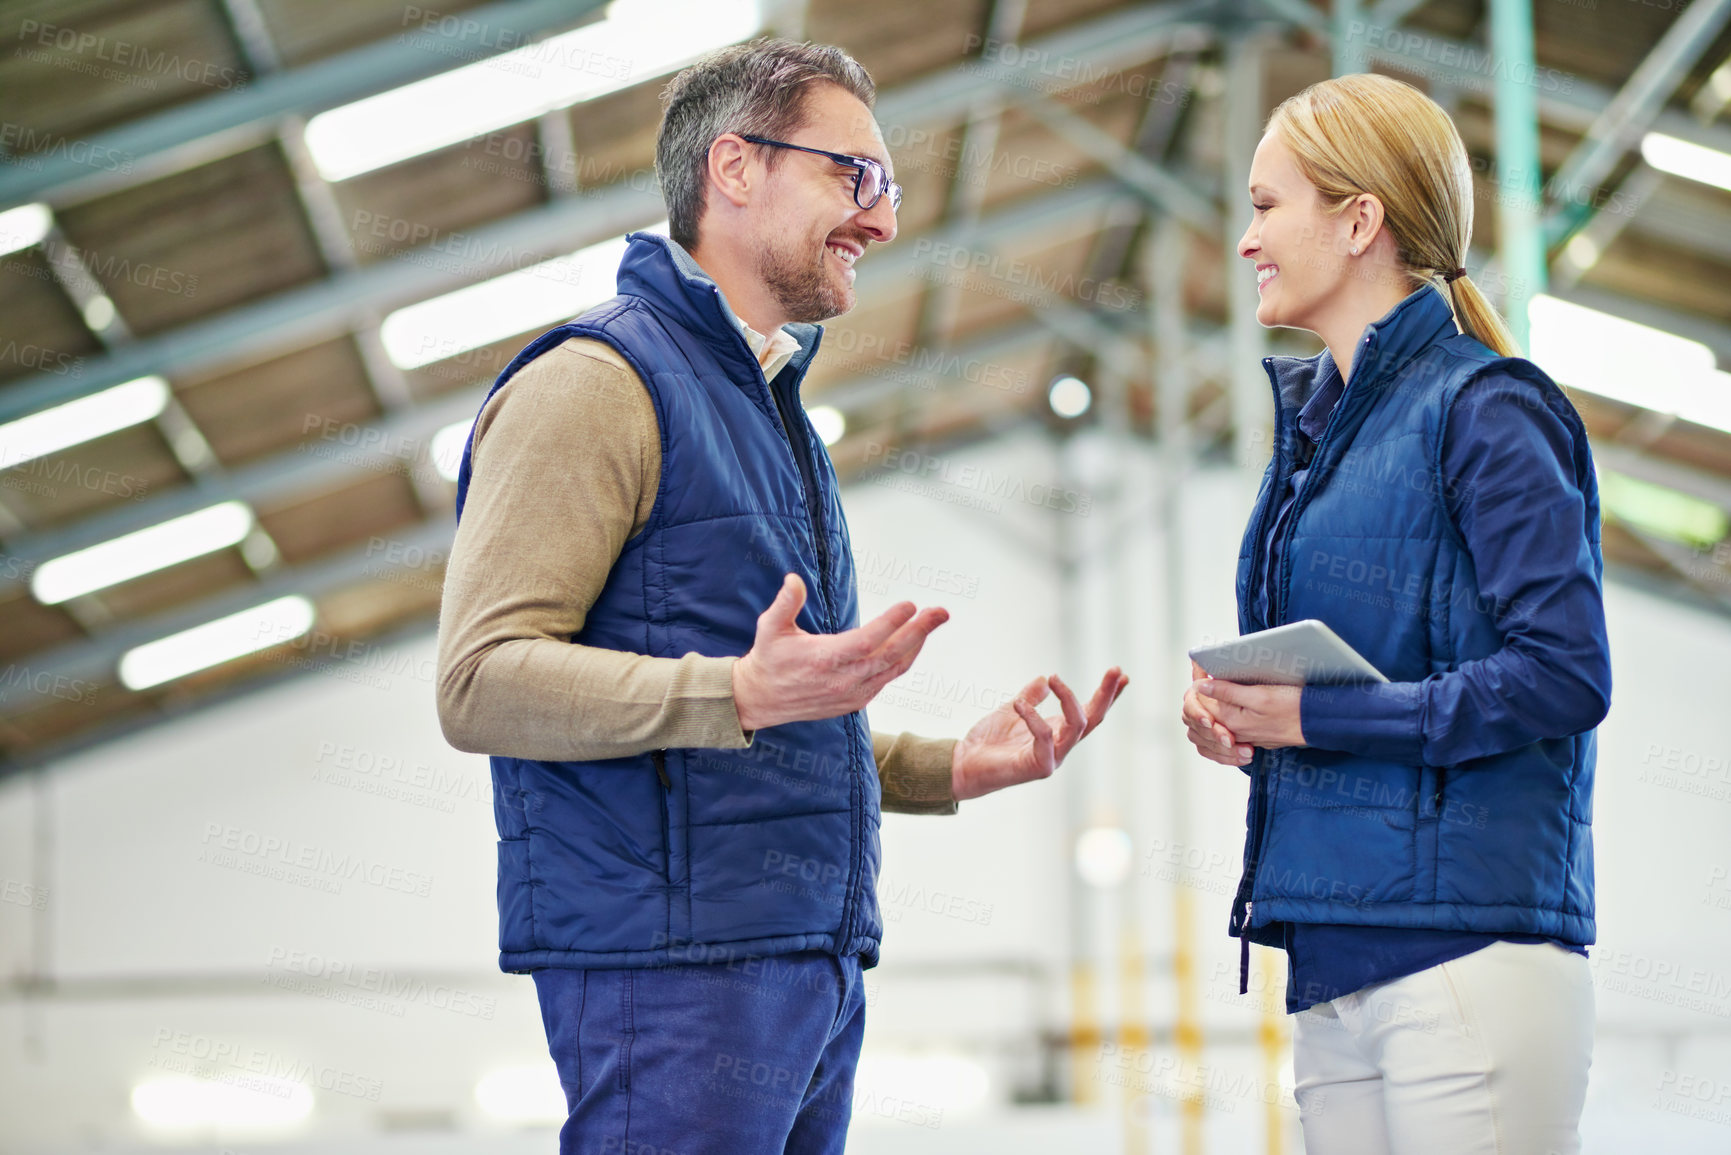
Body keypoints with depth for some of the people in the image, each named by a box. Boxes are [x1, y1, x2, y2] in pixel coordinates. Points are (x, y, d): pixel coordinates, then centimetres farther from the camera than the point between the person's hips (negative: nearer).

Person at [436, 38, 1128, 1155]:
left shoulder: (774, 406, 25)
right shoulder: (598, 382, -6)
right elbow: (482, 682, -16)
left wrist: (951, 765, 15)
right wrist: (741, 696, -28)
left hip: (813, 969, 9)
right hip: (672, 966, -9)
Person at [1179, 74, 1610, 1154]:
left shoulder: (1484, 410, -6)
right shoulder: (1314, 424, 19)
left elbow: (1563, 676, -15)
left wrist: (1313, 715, -13)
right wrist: (1232, 705, 3)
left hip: (1465, 948, -8)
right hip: (1335, 963, 8)